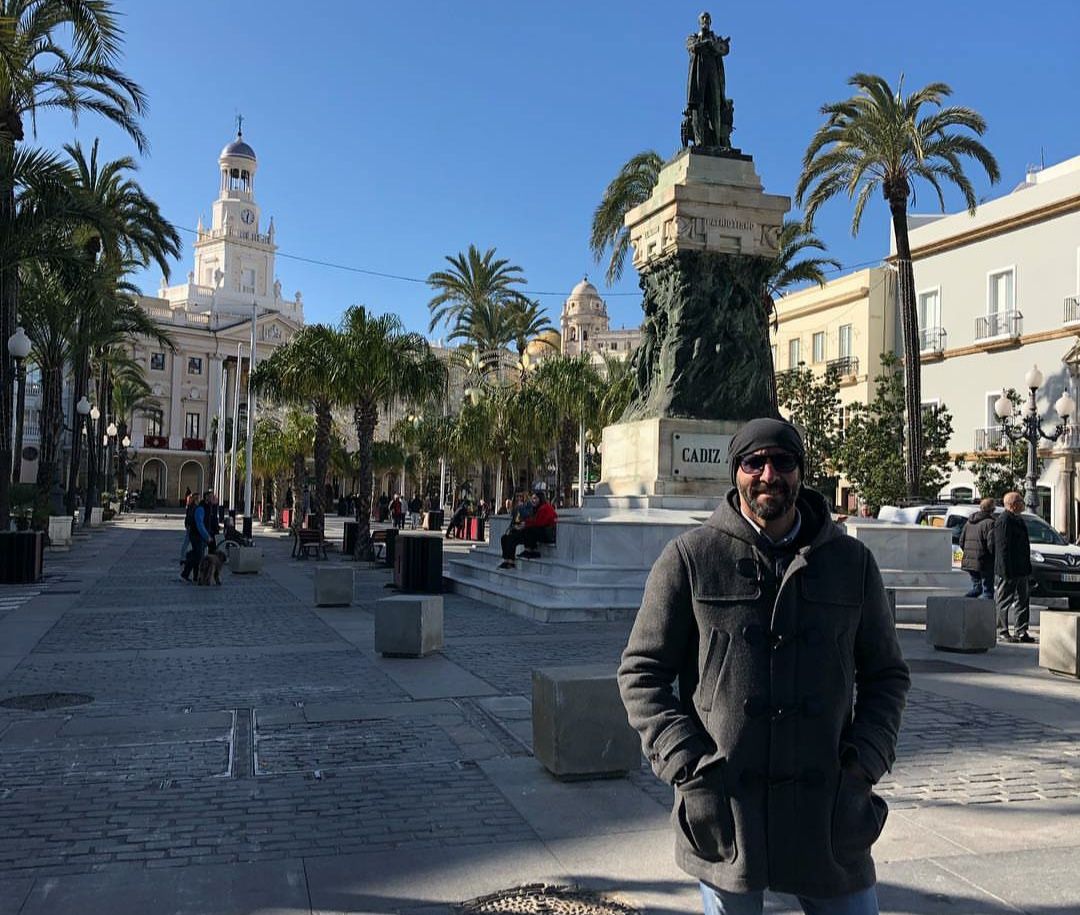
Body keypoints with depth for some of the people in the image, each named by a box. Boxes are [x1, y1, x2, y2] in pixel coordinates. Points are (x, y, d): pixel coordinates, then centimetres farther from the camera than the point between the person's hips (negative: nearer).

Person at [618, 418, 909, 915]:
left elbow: (887, 675, 12)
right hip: (723, 807, -1)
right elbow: (641, 672, -1)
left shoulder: (852, 561, 5)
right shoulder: (689, 557, -3)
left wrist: (864, 762, -2)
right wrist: (687, 766, -11)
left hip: (825, 812, 2)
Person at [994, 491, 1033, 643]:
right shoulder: (1004, 521, -16)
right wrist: (1006, 571, -23)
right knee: (1004, 602, 0)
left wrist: (1027, 567, 19)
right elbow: (1002, 548, -20)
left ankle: (1022, 632, 19)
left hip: (1020, 570, 10)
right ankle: (1002, 632, 7)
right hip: (1008, 570, -10)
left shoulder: (1018, 520, 15)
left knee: (1023, 600, 12)